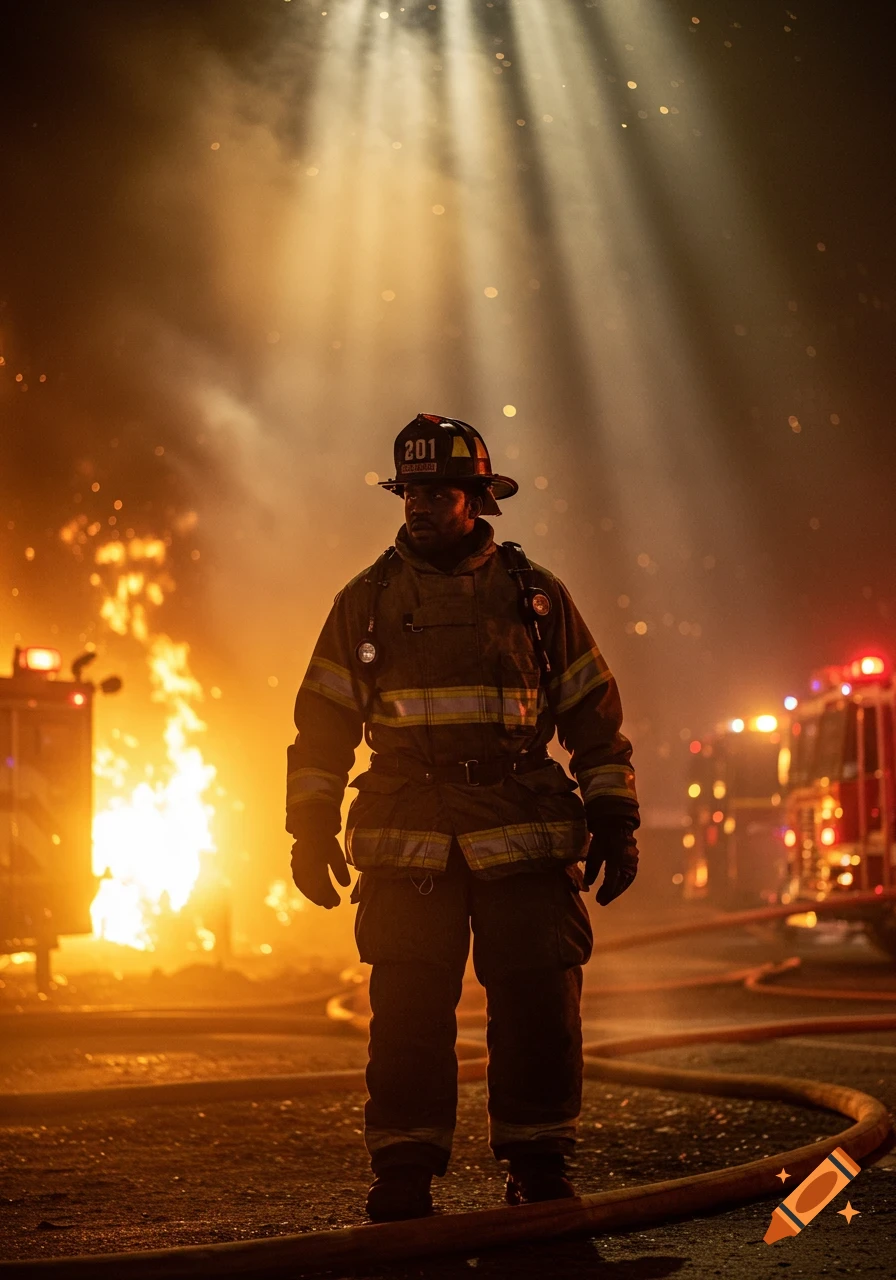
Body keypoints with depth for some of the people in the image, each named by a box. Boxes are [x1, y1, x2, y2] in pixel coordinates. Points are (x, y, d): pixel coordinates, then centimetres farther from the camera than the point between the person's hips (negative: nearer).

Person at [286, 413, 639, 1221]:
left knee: (540, 1004, -3)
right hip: (406, 844, 0)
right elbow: (322, 720, 12)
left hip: (525, 844, 0)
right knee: (408, 1012, -3)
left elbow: (594, 713, 12)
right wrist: (311, 828, 5)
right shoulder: (367, 601, 11)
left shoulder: (535, 595, 10)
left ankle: (539, 1168, 10)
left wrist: (615, 818, 6)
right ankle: (403, 1178, 5)